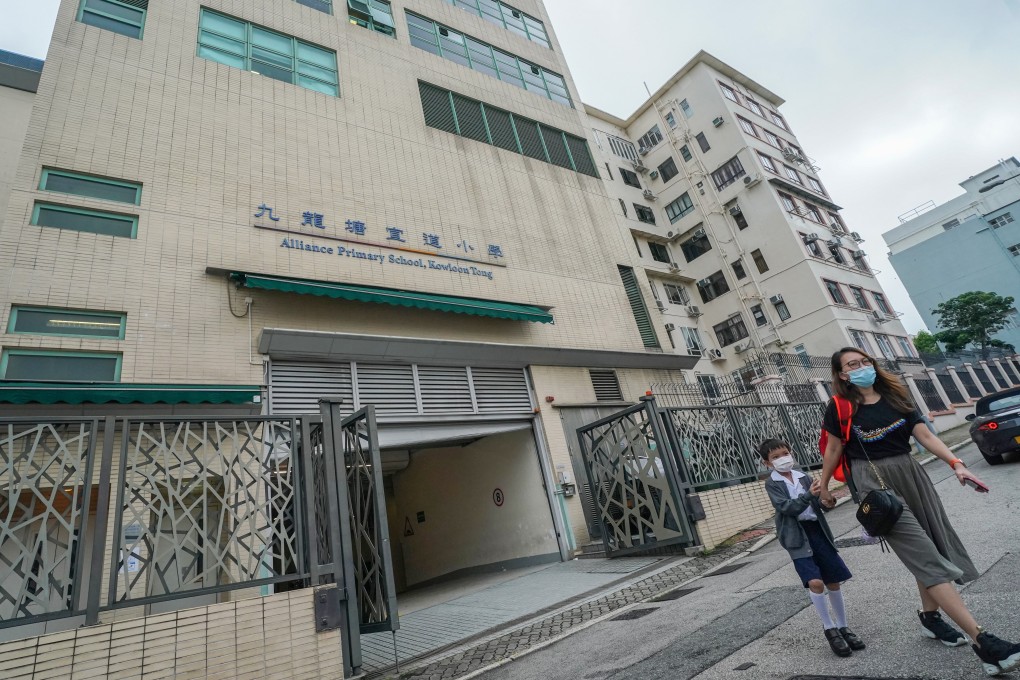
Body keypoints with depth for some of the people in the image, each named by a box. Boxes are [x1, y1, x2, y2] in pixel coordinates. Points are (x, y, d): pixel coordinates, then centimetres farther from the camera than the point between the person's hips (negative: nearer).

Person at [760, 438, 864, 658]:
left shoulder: (802, 476, 9)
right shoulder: (772, 484, -6)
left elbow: (813, 504, 11)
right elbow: (787, 508, -18)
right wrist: (809, 494, -28)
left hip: (817, 530, 5)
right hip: (797, 536, -5)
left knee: (833, 581, 10)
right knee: (815, 582, -17)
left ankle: (842, 627, 28)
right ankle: (829, 629, 3)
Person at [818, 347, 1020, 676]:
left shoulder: (895, 396, 7)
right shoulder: (840, 408, -9)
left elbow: (925, 434, 1)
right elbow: (834, 449, 0)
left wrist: (956, 464, -13)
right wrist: (824, 485, 8)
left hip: (910, 473, 6)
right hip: (875, 483, -6)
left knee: (932, 549, 13)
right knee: (926, 557, -9)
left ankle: (929, 616, 34)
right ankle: (981, 641, -9)